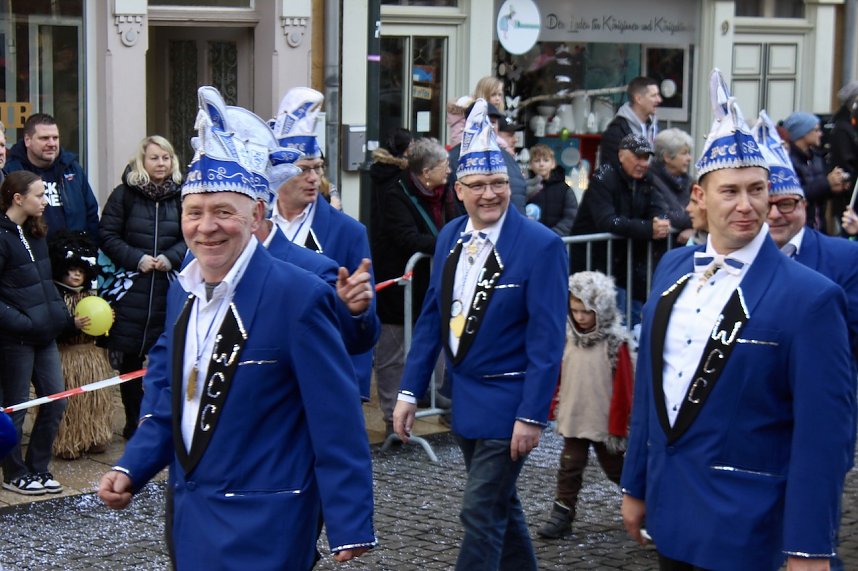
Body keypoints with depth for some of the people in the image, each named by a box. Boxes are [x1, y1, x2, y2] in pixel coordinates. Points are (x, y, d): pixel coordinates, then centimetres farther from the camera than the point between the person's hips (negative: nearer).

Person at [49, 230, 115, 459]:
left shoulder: (92, 294, 10)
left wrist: (108, 321, 1)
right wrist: (72, 325, -28)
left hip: (93, 356, 6)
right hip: (66, 357, -6)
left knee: (96, 396, 7)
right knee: (69, 400, -6)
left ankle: (94, 438, 17)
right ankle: (67, 443, 2)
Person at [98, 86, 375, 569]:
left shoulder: (298, 296, -15)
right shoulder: (183, 291, 8)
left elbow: (337, 424, -15)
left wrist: (350, 528, -16)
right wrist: (131, 469, 4)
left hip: (261, 530, -7)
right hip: (191, 515, 7)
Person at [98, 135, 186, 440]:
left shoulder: (181, 195, 5)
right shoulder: (124, 194, 1)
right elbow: (108, 236, -1)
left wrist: (171, 258, -10)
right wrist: (137, 259, -11)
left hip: (170, 286, 1)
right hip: (131, 287, -1)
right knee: (129, 358, 3)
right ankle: (133, 424, 15)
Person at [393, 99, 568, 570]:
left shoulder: (540, 245, -16)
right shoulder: (449, 237, 3)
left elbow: (546, 338, -16)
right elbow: (431, 318, 8)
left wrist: (532, 415, -18)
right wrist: (410, 392, 5)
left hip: (508, 402, -6)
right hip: (464, 395, 6)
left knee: (481, 512, -5)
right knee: (500, 505, 20)